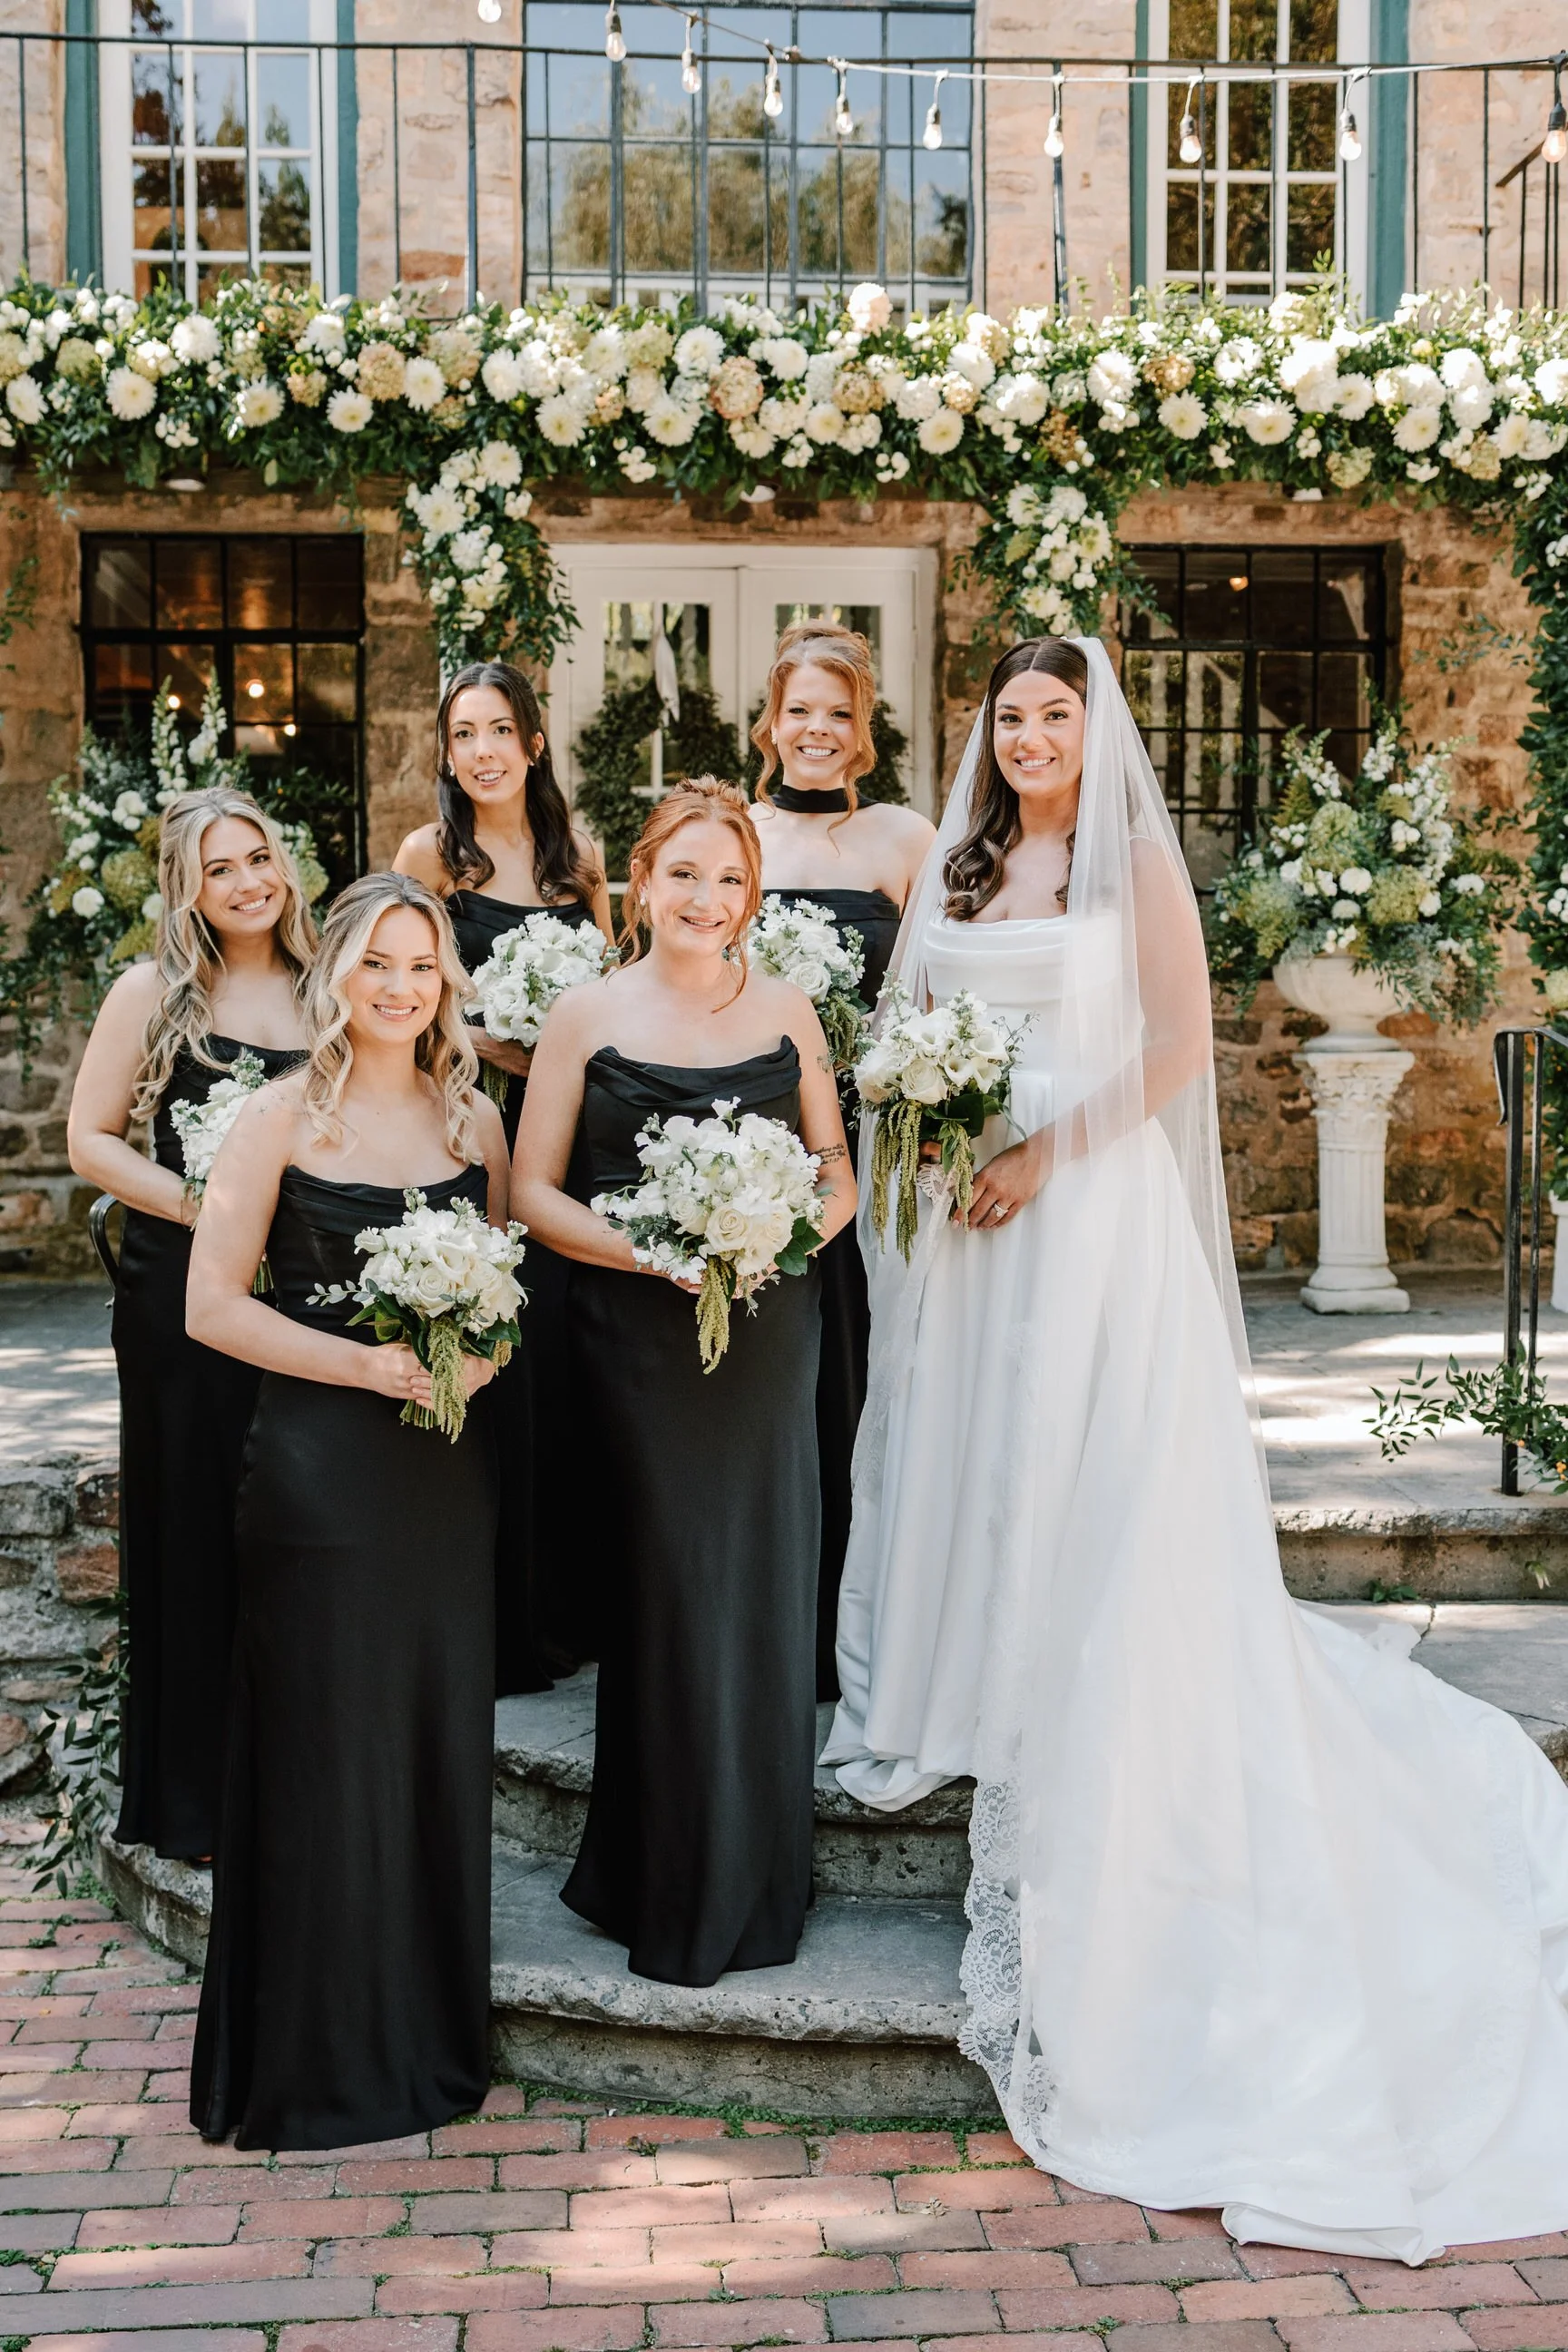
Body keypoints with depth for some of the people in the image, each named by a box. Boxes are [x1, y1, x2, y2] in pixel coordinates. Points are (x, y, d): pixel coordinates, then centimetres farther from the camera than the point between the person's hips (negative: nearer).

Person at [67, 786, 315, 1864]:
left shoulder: (322, 991, 8)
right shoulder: (153, 993, -2)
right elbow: (91, 1139, -3)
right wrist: (207, 1206, -14)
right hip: (186, 1298, -3)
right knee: (197, 1532, 5)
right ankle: (194, 1798, 18)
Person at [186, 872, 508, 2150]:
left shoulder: (474, 1118, 9)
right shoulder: (283, 1118, -4)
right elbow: (213, 1305, -7)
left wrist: (483, 1354, -5)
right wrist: (367, 1364, -17)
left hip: (449, 1462, 4)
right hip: (321, 1469, -4)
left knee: (443, 1738, 10)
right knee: (326, 1746, 2)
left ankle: (433, 2036, 26)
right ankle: (319, 2059, 19)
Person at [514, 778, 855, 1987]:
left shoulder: (785, 1009, 8)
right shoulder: (587, 1016, 1)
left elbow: (838, 1173, 12)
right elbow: (534, 1190, 1)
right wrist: (649, 1249, -15)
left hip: (770, 1331, 2)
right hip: (641, 1334, -2)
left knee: (768, 1581, 5)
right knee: (671, 1585, 0)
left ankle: (758, 1876, 22)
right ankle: (675, 1889, 16)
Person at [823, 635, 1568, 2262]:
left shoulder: (1135, 860, -1)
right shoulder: (958, 870, 14)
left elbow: (1177, 1044, -8)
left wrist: (1050, 1149, -16)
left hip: (1096, 1209, -5)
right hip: (968, 1209, 5)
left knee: (1094, 1493, -4)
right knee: (963, 1467, 8)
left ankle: (1097, 1788, 5)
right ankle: (971, 1692, 23)